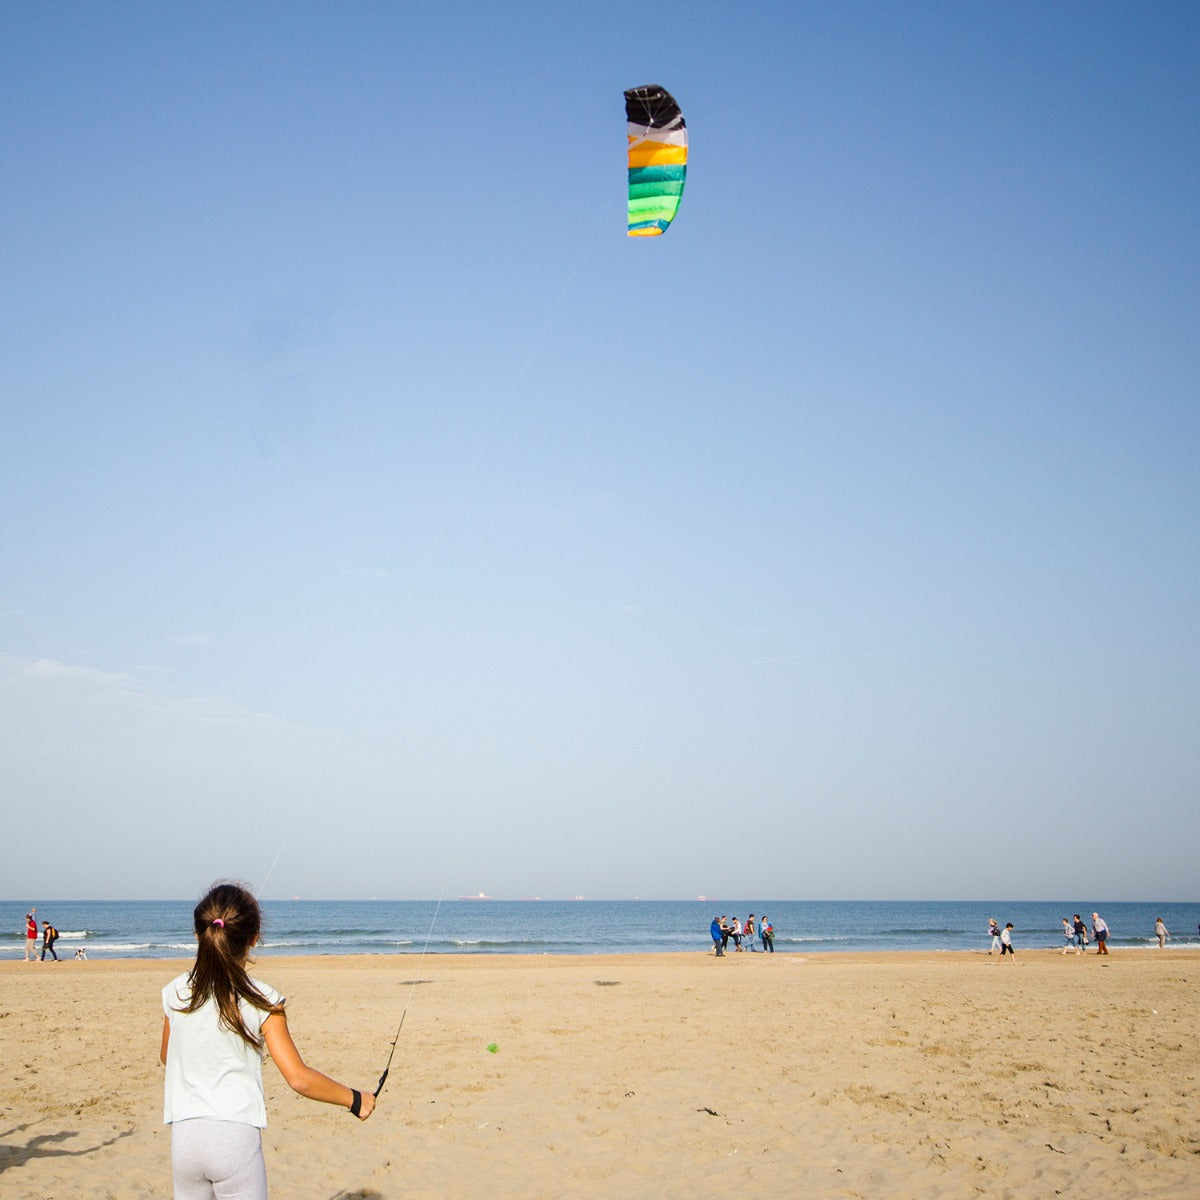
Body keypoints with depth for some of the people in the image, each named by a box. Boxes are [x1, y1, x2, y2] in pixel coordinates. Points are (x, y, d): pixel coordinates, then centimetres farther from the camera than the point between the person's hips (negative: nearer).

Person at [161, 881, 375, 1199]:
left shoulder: (175, 993, 0)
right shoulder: (261, 1001, -10)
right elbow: (299, 1079, -12)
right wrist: (354, 1099, 1)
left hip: (185, 1137, 3)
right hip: (237, 1136, -3)